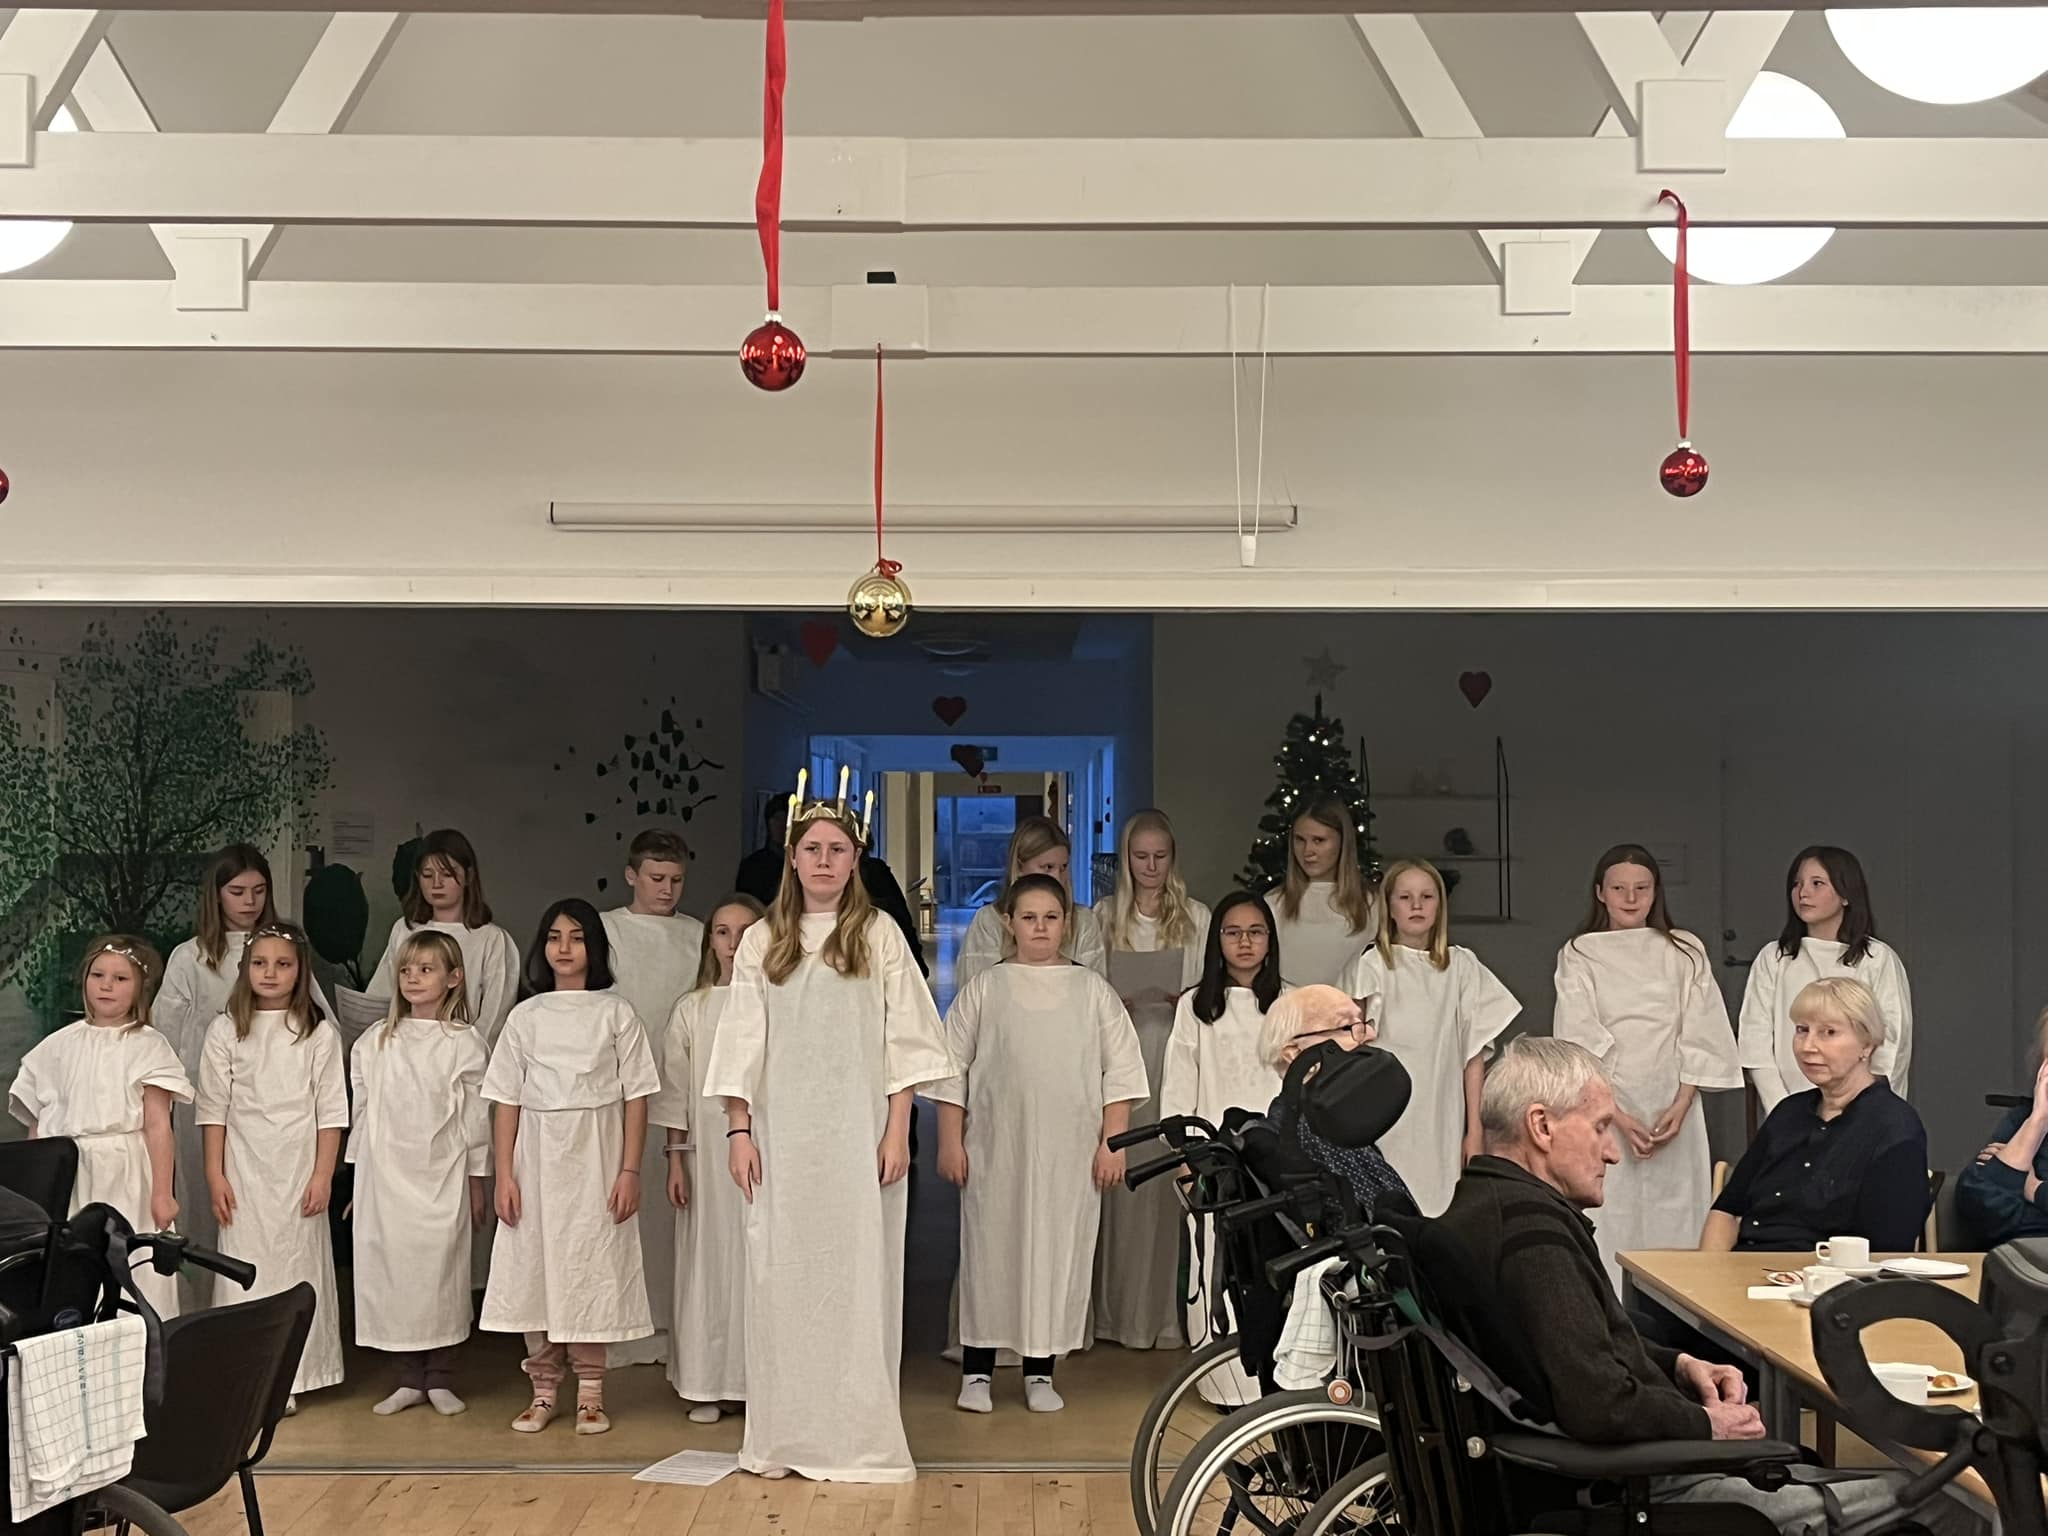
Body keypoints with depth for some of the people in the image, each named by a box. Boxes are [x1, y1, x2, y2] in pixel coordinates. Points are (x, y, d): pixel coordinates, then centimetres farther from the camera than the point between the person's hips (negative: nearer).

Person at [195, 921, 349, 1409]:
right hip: (244, 1169, 1)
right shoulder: (226, 1030, 3)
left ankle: (289, 1375, 8)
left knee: (296, 1263, 2)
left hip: (298, 1169, 0)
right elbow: (213, 1107, 3)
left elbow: (330, 1111, 0)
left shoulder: (319, 1033, 1)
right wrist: (215, 1174, -1)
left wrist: (323, 1174, -5)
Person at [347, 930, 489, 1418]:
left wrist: (477, 1183, 1)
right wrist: (359, 1180, 9)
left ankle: (440, 1378, 12)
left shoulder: (465, 1043, -1)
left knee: (442, 1267, 0)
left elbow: (476, 1117, 1)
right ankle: (409, 1378, 15)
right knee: (391, 1268, 3)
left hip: (442, 1176, -3)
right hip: (386, 1176, 3)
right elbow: (362, 1108, 11)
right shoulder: (375, 1042, 8)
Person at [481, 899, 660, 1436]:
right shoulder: (526, 1016, 8)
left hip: (596, 1154, -2)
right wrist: (504, 1174, -3)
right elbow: (506, 1099, 5)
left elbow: (636, 1096, 0)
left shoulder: (615, 1012, 3)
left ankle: (590, 1391, 8)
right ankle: (544, 1387, 14)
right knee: (535, 1267, 2)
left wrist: (629, 1170, -8)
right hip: (538, 1154, 2)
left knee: (594, 1265, -1)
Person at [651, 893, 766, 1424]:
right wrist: (675, 1160, 1)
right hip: (707, 1147, 1)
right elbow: (674, 1091, 6)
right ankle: (707, 1385, 11)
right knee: (708, 1257, 3)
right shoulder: (692, 1010, 6)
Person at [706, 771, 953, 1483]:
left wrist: (897, 1133, -6)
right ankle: (782, 1437, 11)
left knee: (858, 1274, -2)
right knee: (780, 1276, 2)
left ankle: (857, 1437, 7)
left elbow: (905, 1040, 1)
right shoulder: (761, 942, 9)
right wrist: (738, 1131, 1)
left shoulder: (879, 934, 4)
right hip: (782, 1134, 2)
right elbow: (742, 1043, 8)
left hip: (857, 1132, -2)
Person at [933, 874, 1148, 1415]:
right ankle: (977, 1370, 12)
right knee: (990, 1246, 2)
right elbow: (951, 1067, 5)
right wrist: (950, 1141, 0)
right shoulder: (984, 989, 5)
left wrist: (1112, 1143, -1)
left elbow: (1121, 1070, 6)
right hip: (996, 1146, -1)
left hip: (1070, 1148, 1)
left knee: (1059, 1249, 2)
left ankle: (1040, 1371, 14)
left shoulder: (1092, 990, 7)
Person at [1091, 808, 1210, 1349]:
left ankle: (1166, 1312, 4)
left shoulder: (1197, 917, 9)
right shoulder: (1104, 915, 11)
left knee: (1172, 1179, -5)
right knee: (1121, 1178, -2)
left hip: (1177, 1055, 0)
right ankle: (1118, 1312, 7)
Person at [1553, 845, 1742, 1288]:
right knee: (1609, 1224, -6)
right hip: (1604, 1110, -1)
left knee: (1674, 1219, -1)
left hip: (1673, 1108, 2)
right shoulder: (1579, 956, 4)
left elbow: (1700, 1036, 5)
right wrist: (1618, 1117, -11)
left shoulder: (1685, 953, 10)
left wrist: (1681, 1107, -7)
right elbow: (1578, 1042, -3)